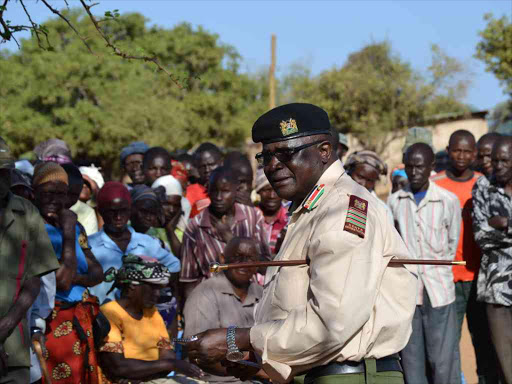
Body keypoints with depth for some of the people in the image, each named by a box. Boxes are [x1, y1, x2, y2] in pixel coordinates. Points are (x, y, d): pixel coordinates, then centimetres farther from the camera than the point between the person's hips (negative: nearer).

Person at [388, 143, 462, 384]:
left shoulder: (449, 201, -1)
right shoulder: (395, 201, 5)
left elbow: (453, 244, 9)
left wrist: (435, 268, 10)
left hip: (438, 289, -2)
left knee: (444, 360, -3)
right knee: (411, 360, 7)